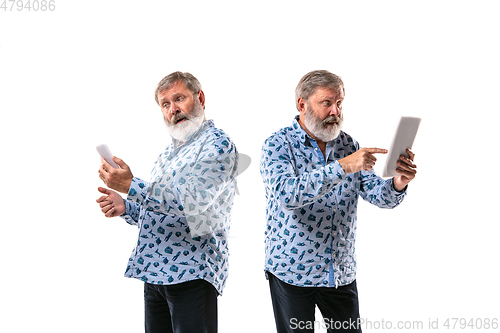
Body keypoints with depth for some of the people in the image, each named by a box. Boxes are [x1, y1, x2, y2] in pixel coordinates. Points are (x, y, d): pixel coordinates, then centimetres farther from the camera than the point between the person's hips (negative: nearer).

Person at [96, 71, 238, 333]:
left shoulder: (217, 144, -10)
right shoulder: (170, 151, 18)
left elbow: (192, 202, -24)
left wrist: (130, 186, -28)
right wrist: (125, 208, 4)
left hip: (192, 274, -8)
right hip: (155, 272, 8)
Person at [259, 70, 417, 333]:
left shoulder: (347, 145, 5)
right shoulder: (278, 145, -11)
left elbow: (377, 194, 0)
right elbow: (287, 194, -29)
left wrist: (398, 184, -23)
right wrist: (342, 166, -36)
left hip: (342, 274, 5)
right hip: (292, 273, -4)